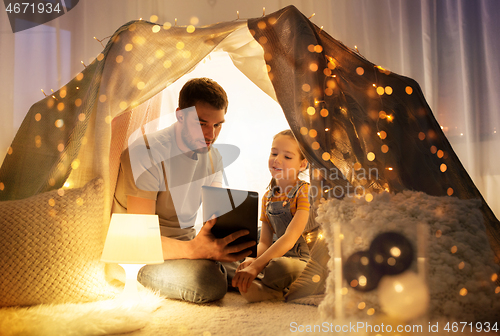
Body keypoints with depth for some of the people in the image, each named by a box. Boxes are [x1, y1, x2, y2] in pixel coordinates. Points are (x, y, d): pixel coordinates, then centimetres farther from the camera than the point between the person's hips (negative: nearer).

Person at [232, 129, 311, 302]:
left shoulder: (305, 191, -11)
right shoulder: (268, 197, 11)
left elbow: (290, 238, -21)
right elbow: (264, 242, 8)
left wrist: (256, 266, -30)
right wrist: (252, 260, -16)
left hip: (307, 261, -6)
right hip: (280, 256, 6)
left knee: (279, 266, -36)